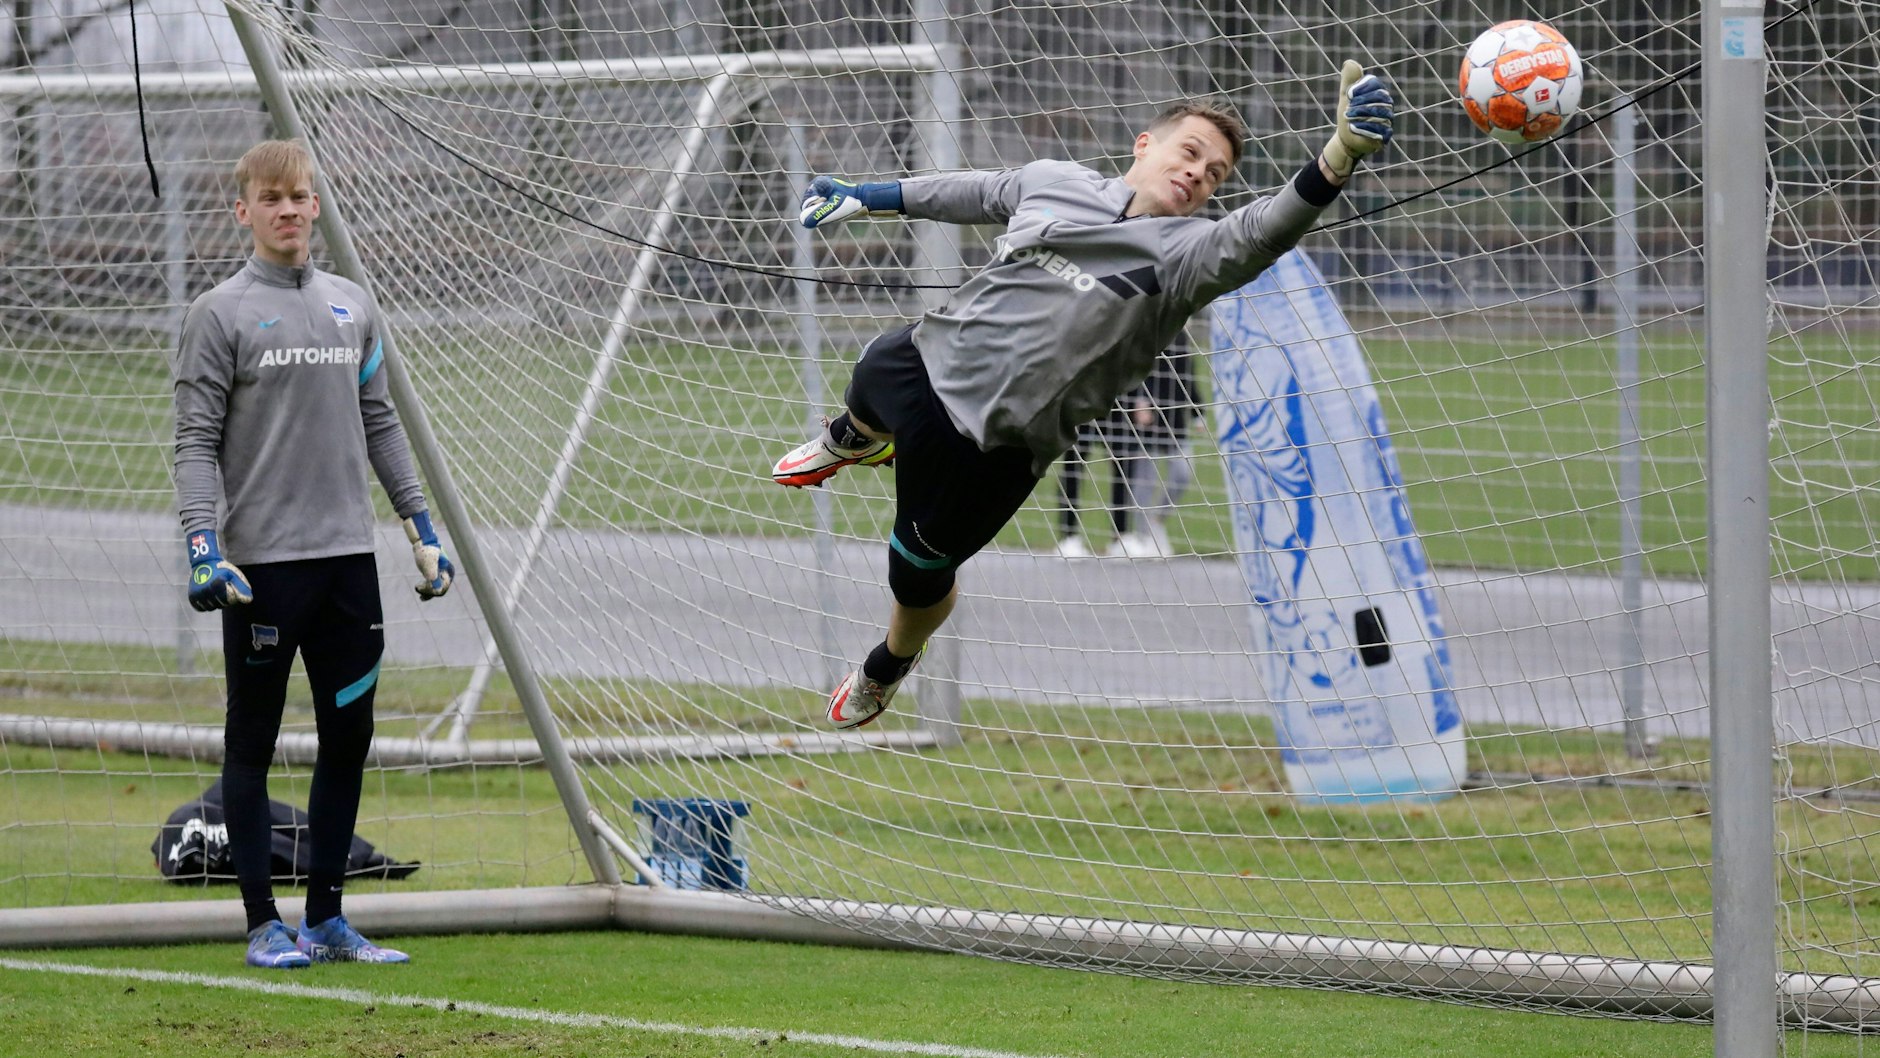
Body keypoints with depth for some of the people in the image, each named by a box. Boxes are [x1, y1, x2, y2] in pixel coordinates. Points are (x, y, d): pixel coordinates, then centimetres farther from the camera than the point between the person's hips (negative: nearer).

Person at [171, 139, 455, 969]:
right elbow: (197, 441, -7)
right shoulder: (219, 315, -3)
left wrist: (421, 527, 14)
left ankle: (326, 921, 15)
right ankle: (264, 925, 6)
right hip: (262, 561, -5)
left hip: (347, 556, 5)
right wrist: (203, 547, -18)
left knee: (348, 736, 7)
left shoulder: (352, 307, 13)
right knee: (252, 743, 1)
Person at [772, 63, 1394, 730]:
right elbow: (966, 194, 18)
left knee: (918, 574, 10)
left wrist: (1337, 158, -53)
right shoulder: (1055, 181, 0)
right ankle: (850, 443, 73)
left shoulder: (1185, 252, -16)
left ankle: (888, 668, 45)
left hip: (994, 443, -4)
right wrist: (862, 198, 27)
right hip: (929, 356, 4)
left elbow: (1261, 233, -35)